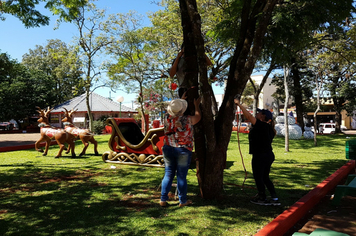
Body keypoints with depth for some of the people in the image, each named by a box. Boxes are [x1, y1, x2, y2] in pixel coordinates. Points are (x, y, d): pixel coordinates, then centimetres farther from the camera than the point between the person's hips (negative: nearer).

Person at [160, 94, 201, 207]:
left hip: (168, 149, 4)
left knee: (168, 174, 12)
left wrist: (181, 99, 30)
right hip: (183, 150, -4)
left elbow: (171, 111, 21)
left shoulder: (167, 118, -3)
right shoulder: (187, 120, -13)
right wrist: (196, 105, 25)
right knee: (181, 176, 5)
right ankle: (183, 201, 17)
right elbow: (198, 117, 9)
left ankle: (163, 200, 15)